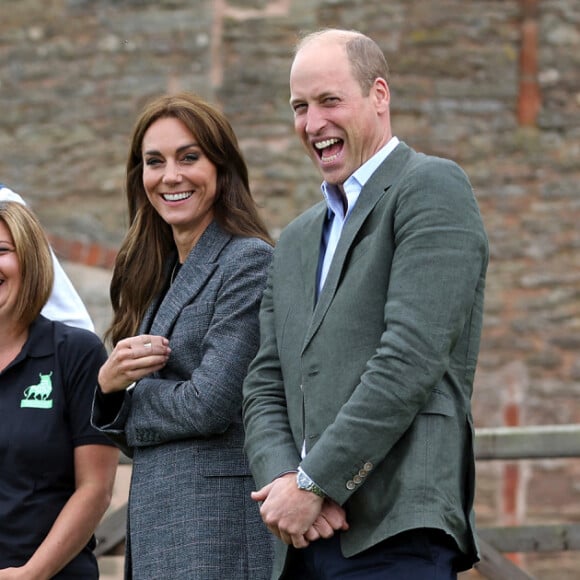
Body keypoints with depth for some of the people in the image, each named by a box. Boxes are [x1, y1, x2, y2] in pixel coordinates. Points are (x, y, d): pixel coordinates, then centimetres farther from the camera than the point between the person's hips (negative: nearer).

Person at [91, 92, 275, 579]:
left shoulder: (250, 262, -8)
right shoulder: (158, 275, 16)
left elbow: (210, 404, -17)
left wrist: (124, 395, 0)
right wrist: (108, 384, -5)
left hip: (218, 533, -8)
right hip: (154, 529, 8)